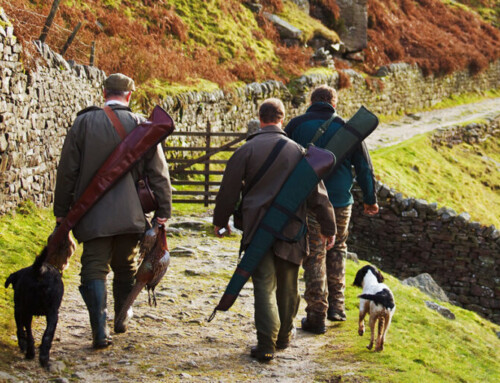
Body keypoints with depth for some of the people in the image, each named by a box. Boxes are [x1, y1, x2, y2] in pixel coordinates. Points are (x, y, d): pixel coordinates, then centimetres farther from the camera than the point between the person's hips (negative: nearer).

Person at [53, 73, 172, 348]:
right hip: (130, 213, 2)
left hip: (93, 214, -1)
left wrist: (61, 210, 8)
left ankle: (100, 331, -10)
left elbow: (67, 171, 0)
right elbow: (158, 173, 0)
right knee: (125, 268, 19)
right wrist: (163, 211, 6)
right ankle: (122, 320, 32)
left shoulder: (83, 122, -3)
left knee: (94, 269, 1)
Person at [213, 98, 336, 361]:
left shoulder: (247, 150, -3)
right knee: (287, 285, 16)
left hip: (257, 228, -2)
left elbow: (229, 189, 2)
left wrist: (220, 220, 16)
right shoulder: (298, 151, 3)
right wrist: (327, 227, 12)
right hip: (291, 229, 2)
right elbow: (317, 192, 5)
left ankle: (266, 344, -11)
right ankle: (284, 336, 29)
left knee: (264, 285, -2)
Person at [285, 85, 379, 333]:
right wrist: (370, 199, 18)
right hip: (340, 202, 2)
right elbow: (364, 166, 7)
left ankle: (317, 315, 2)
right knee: (337, 250, 20)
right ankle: (336, 306, 21)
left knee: (314, 257, 2)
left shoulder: (297, 125, 0)